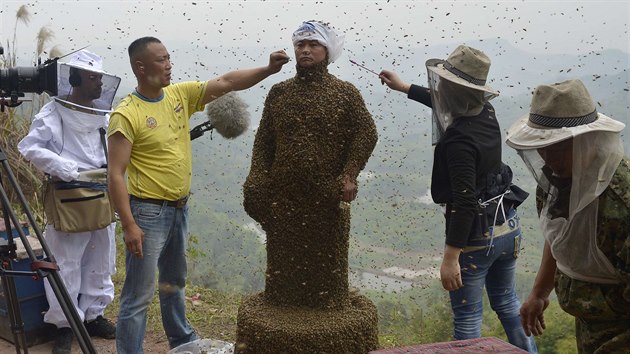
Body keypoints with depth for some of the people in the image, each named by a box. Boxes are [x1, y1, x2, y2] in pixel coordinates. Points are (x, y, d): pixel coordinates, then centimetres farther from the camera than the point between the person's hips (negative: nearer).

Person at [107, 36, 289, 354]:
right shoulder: (126, 115, -17)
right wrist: (129, 224, -24)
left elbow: (226, 83, -1)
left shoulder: (180, 94, 2)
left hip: (179, 208, 8)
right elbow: (115, 174, -20)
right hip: (149, 212, -7)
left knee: (174, 281, 25)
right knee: (139, 295, -1)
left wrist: (268, 70, -14)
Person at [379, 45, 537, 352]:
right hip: (508, 227, 9)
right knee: (506, 301, 25)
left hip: (475, 235, -8)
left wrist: (450, 258, -25)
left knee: (467, 316, 6)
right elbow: (447, 104, 23)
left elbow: (465, 203, -28)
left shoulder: (458, 140, -25)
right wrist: (405, 88, 29)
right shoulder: (486, 113, 1)